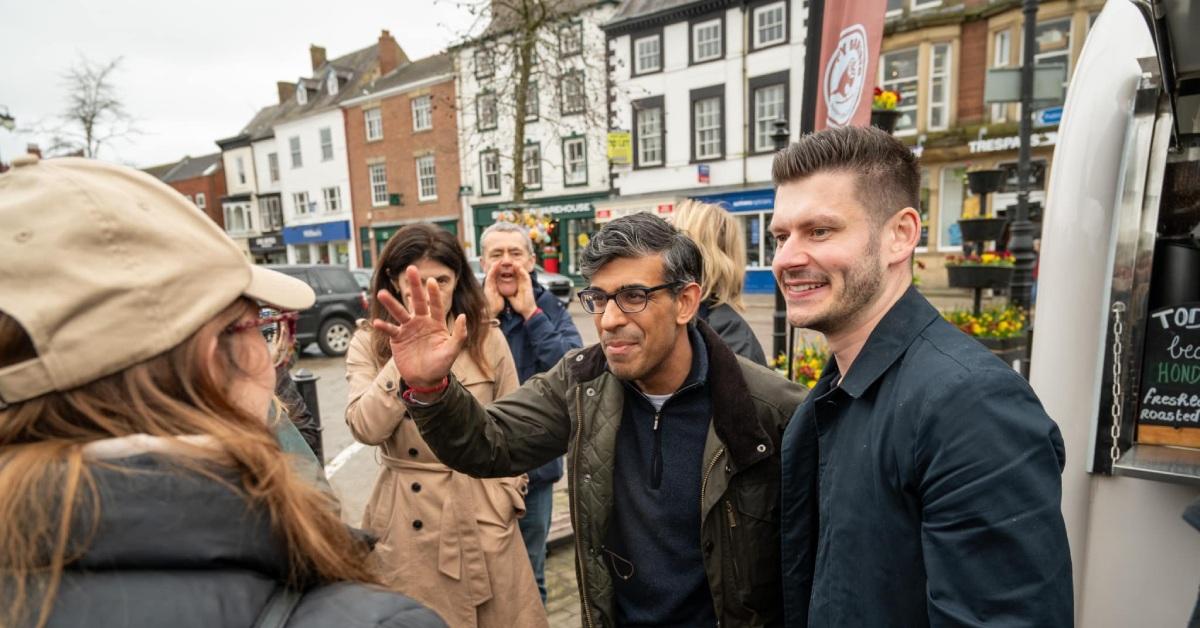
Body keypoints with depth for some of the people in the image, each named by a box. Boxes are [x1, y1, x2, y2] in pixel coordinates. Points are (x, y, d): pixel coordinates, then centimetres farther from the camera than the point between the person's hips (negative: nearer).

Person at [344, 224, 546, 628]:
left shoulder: (487, 338, -1)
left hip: (482, 515, 1)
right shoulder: (369, 343, -2)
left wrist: (506, 498, -2)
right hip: (407, 525, 0)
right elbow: (366, 428, -16)